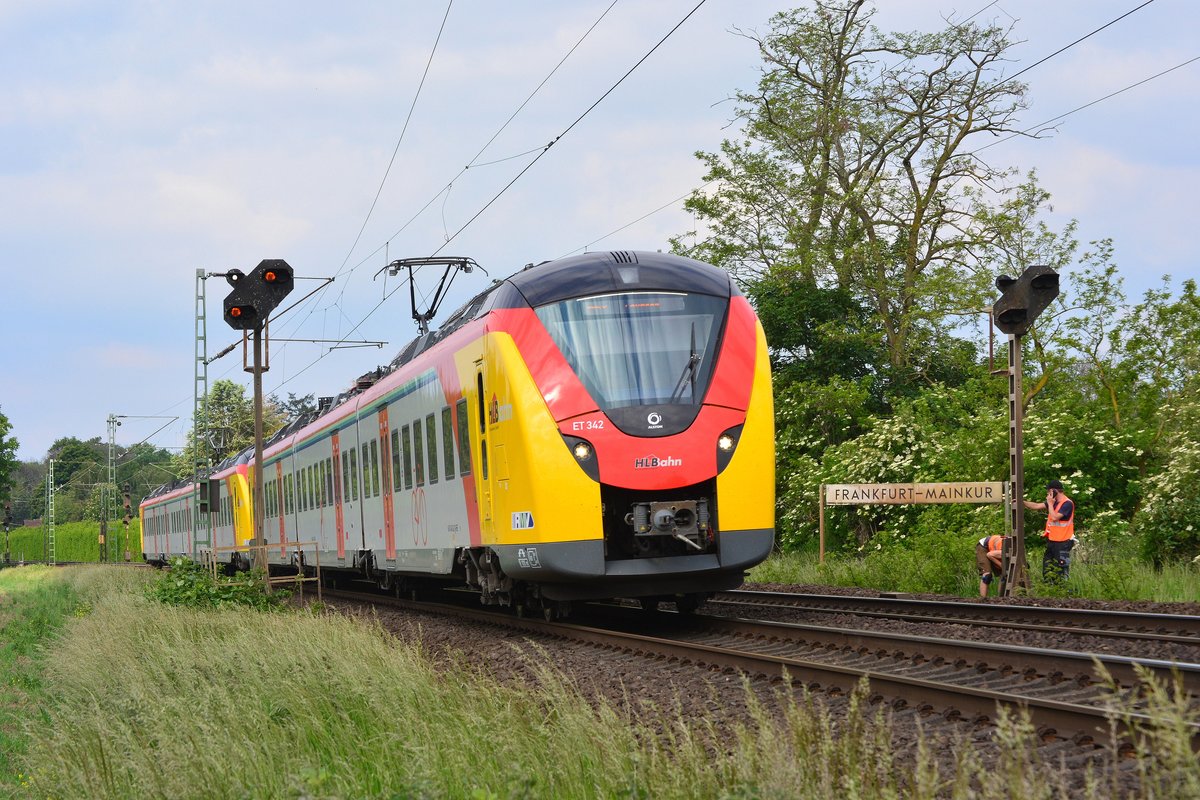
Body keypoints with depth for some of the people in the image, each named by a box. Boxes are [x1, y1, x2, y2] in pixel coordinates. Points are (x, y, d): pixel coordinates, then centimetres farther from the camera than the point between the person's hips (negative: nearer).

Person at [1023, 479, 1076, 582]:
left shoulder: (1067, 504, -15)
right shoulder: (1054, 502, 11)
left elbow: (1054, 517, -23)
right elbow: (1036, 506, 13)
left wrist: (1050, 503, -12)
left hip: (1062, 543, -9)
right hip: (1051, 541, 9)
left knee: (1061, 570, -6)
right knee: (1047, 568, 12)